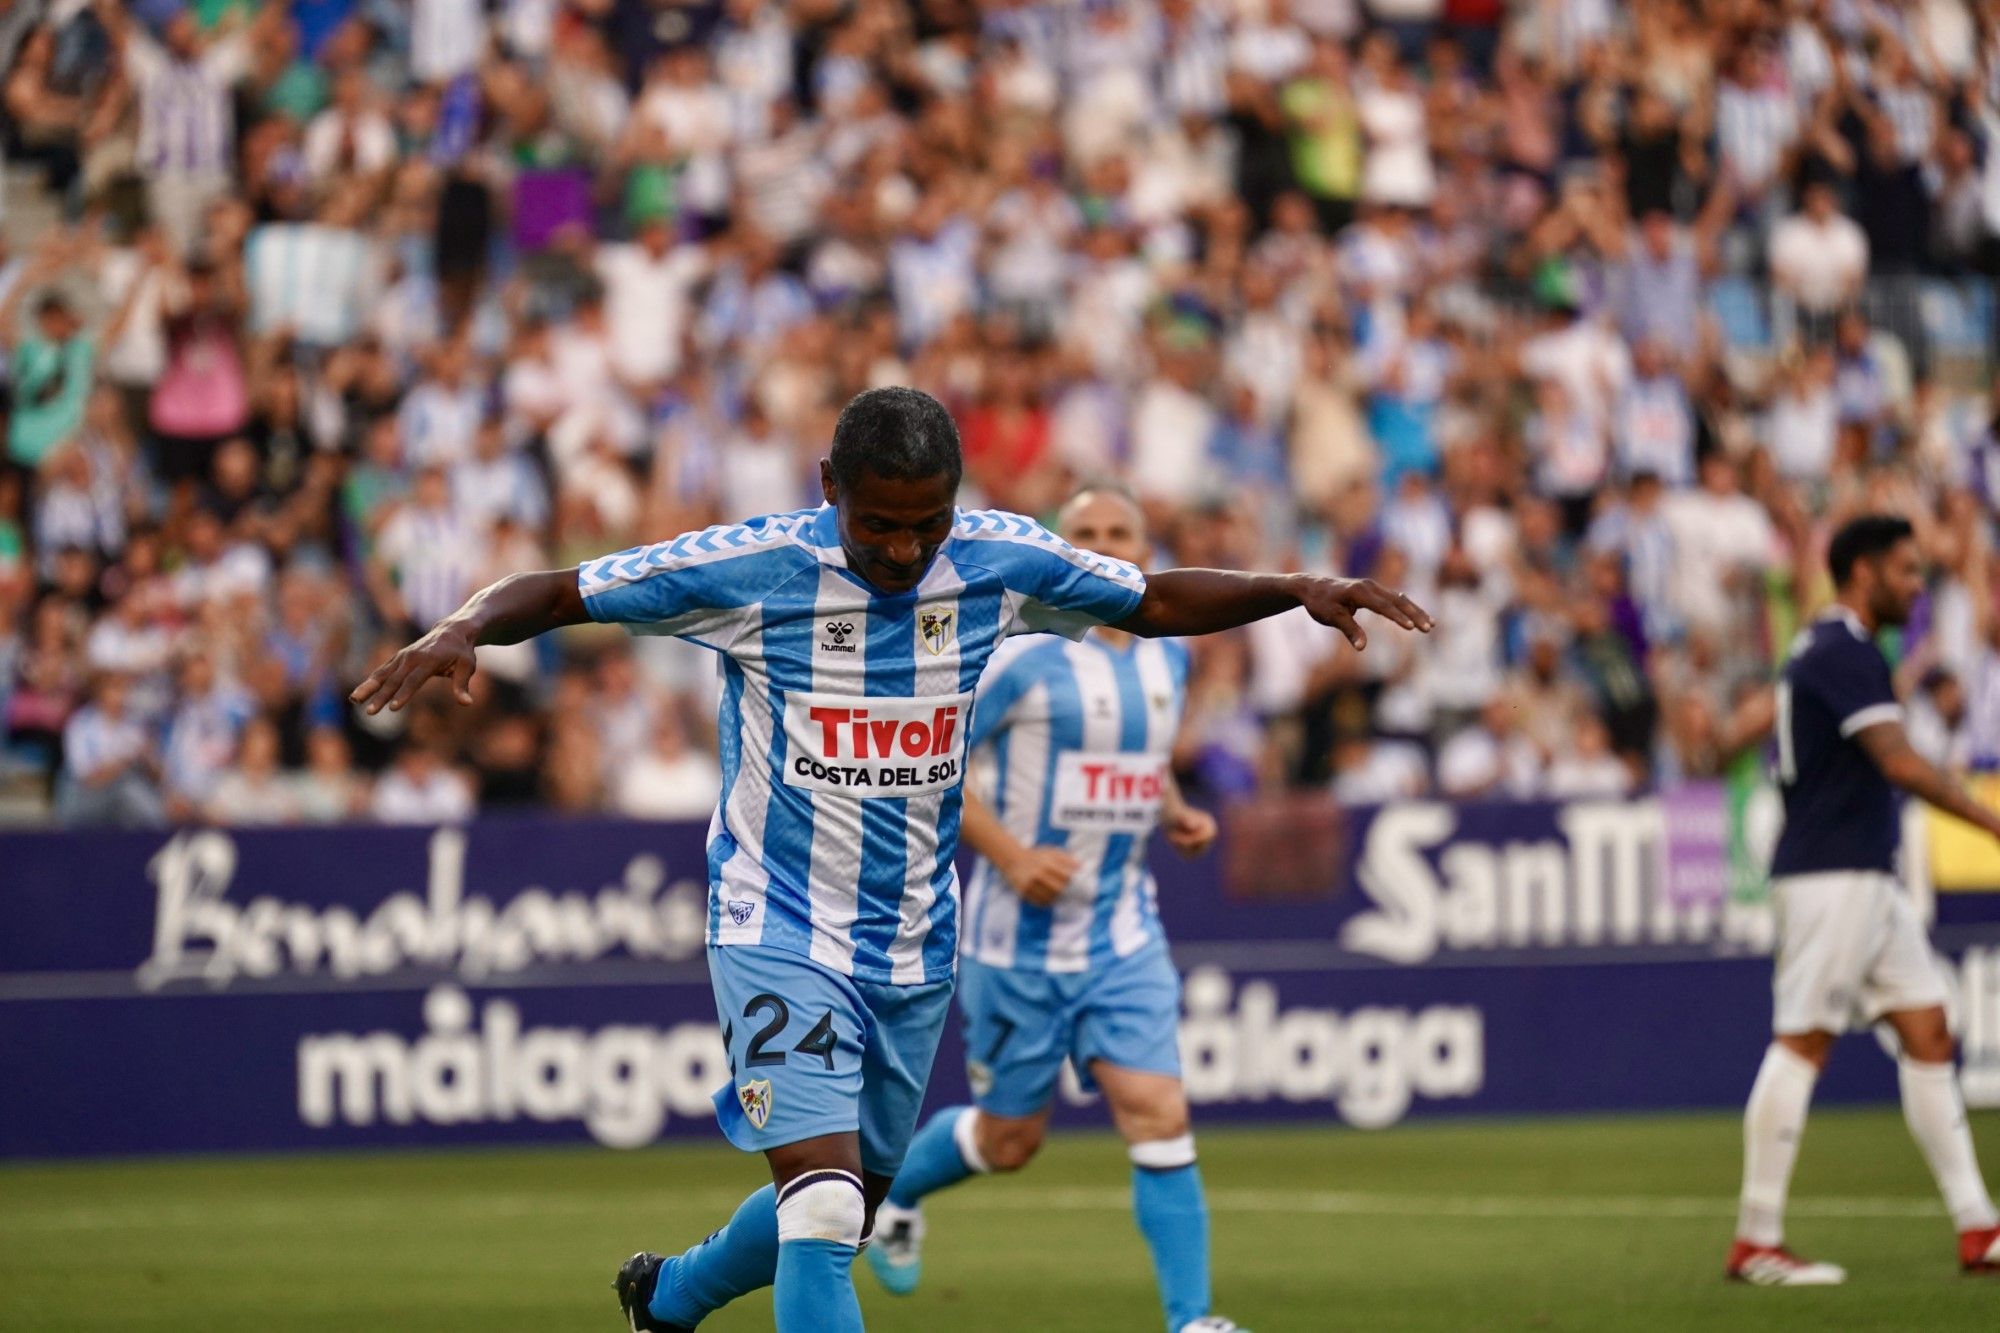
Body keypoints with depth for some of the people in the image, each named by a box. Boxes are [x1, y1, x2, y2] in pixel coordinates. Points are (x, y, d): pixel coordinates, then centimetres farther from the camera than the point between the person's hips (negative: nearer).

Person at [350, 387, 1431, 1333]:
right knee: (824, 1205, -21)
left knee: (841, 1213, 17)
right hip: (779, 936, -5)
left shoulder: (1002, 563, -4)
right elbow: (554, 594, -9)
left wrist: (1299, 592, -3)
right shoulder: (748, 569, -15)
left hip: (915, 947, 5)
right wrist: (461, 631, -29)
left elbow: (1156, 602, 10)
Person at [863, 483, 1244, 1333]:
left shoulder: (1168, 657, 6)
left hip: (1122, 932, 4)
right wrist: (1008, 852, -22)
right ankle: (892, 1191, 41)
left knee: (1160, 1119, -11)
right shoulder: (1022, 654, -14)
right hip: (1022, 934, -4)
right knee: (1008, 1141, 9)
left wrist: (1175, 813, 4)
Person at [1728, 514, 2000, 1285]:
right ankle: (1755, 1242, -6)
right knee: (1802, 1043, -8)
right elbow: (1899, 762, -24)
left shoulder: (1834, 649, 17)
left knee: (1927, 1033, 6)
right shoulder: (1843, 652, -15)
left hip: (1866, 879, 10)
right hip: (1831, 876, -10)